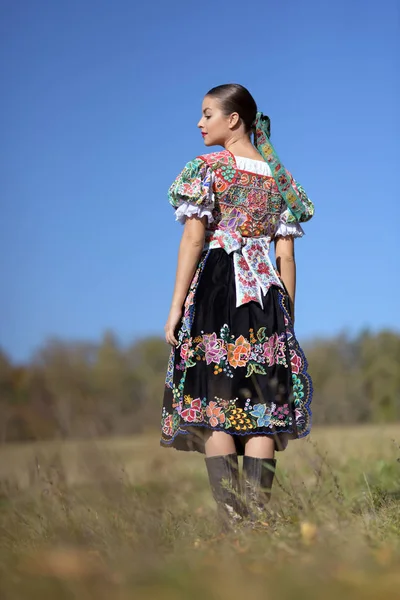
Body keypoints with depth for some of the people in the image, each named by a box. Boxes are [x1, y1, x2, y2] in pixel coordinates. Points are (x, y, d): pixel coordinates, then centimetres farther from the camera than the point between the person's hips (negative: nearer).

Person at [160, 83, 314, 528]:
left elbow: (193, 241, -8)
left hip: (214, 291, -4)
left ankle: (231, 518, -6)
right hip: (265, 293, 4)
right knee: (263, 408, 3)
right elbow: (286, 253, 10)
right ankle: (255, 516, 1)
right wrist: (287, 316, 13)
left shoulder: (207, 169, -1)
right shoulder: (279, 176, 13)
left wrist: (175, 307, -7)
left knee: (216, 407, -2)